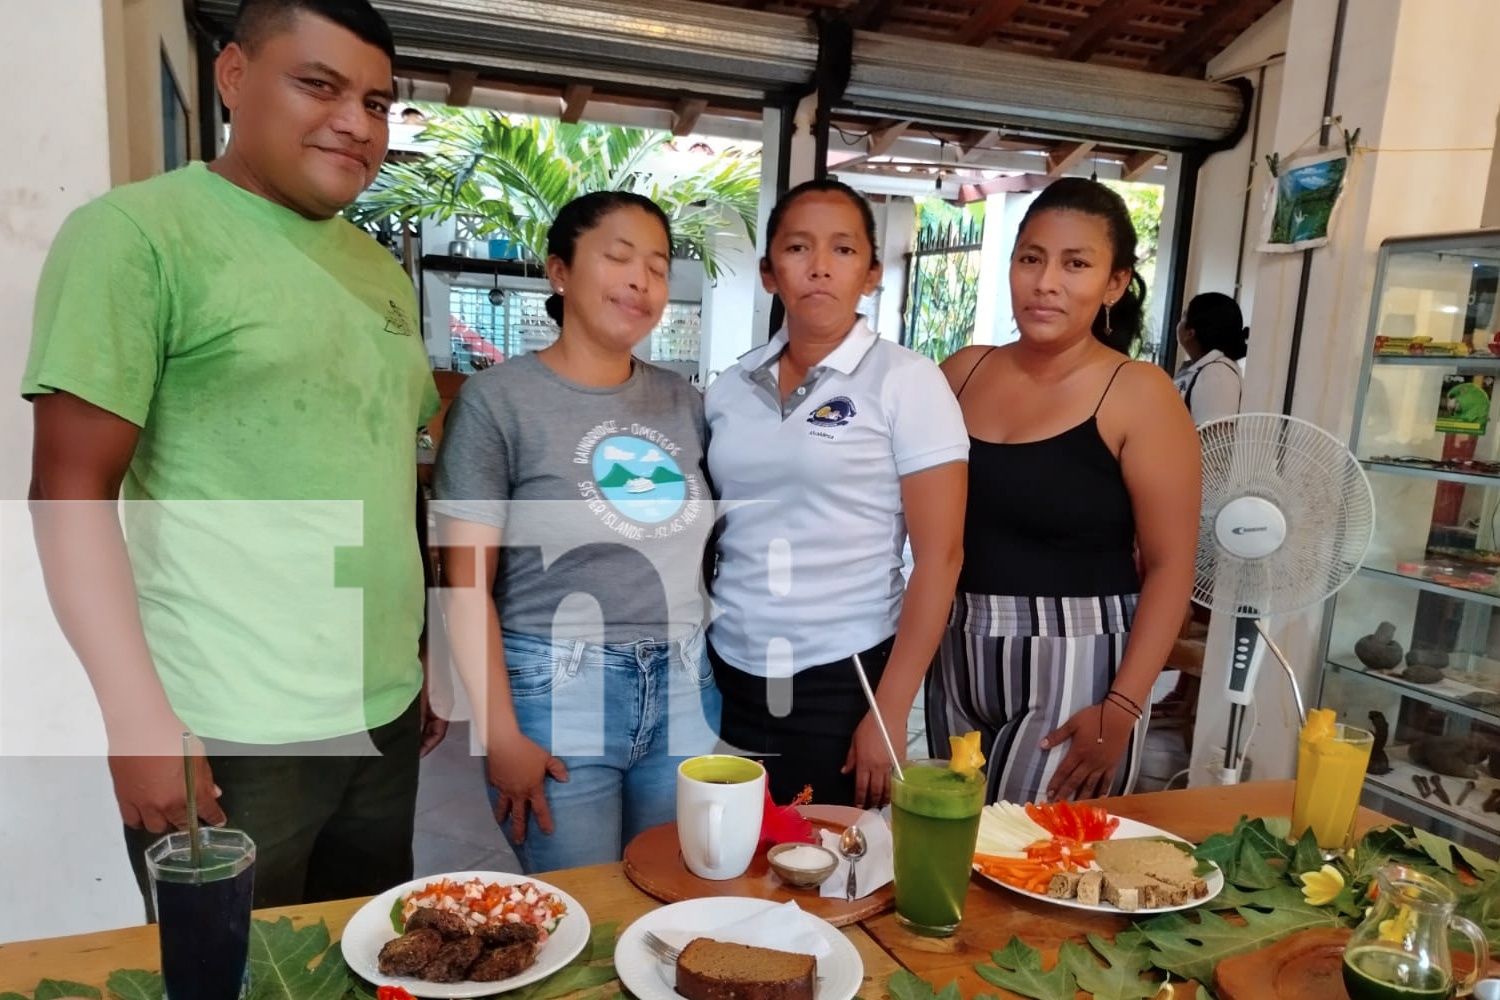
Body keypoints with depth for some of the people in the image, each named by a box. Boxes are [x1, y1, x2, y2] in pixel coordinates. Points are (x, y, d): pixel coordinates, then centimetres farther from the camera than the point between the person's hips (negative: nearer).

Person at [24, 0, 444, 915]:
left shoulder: (381, 271, 12)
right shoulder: (139, 231, -7)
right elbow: (72, 491, -12)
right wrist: (140, 716, -17)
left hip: (384, 714, 6)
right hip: (229, 736, -6)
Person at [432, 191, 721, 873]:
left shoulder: (683, 402, 8)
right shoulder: (498, 399, -7)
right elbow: (467, 582, -10)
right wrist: (499, 735, -12)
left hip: (684, 688, 5)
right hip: (556, 689, -4)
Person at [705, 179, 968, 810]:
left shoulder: (906, 382, -7)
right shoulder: (729, 389, 4)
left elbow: (939, 555, -10)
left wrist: (890, 711, -12)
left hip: (845, 679, -3)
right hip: (730, 676, 4)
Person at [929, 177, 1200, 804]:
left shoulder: (1138, 395, -8)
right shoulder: (963, 372, 3)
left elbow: (1170, 565, -9)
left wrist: (1122, 708, -14)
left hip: (1073, 666, -4)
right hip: (956, 657, 5)